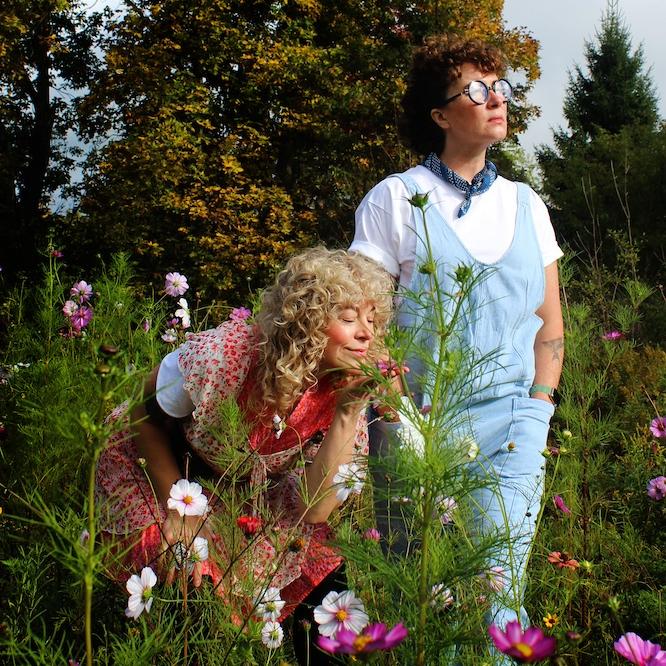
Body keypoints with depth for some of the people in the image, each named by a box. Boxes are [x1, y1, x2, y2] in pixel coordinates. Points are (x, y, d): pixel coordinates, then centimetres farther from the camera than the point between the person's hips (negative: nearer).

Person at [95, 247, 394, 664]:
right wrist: (178, 511, -16)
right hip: (157, 473, -3)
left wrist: (349, 411, -34)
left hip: (250, 498, 4)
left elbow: (312, 510, -26)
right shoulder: (223, 355, -33)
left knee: (325, 584, -9)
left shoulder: (345, 389, -21)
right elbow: (146, 418, -15)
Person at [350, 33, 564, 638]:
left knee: (496, 593, -2)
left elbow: (550, 323, 15)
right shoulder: (395, 199, -1)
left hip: (510, 428, 3)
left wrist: (534, 416, 5)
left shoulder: (524, 204, 12)